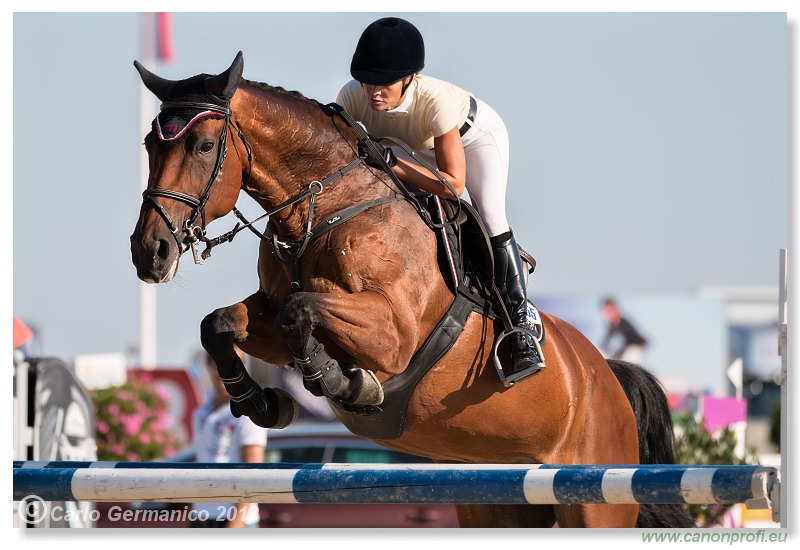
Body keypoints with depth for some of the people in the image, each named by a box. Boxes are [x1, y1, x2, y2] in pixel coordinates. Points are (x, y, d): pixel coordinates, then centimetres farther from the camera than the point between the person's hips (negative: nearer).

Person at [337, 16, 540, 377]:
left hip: (475, 133, -5)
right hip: (419, 144, 5)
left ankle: (521, 329, -18)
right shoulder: (352, 97, -35)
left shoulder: (434, 101, -46)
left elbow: (453, 185, -43)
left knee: (490, 220, -21)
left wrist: (392, 163, -52)